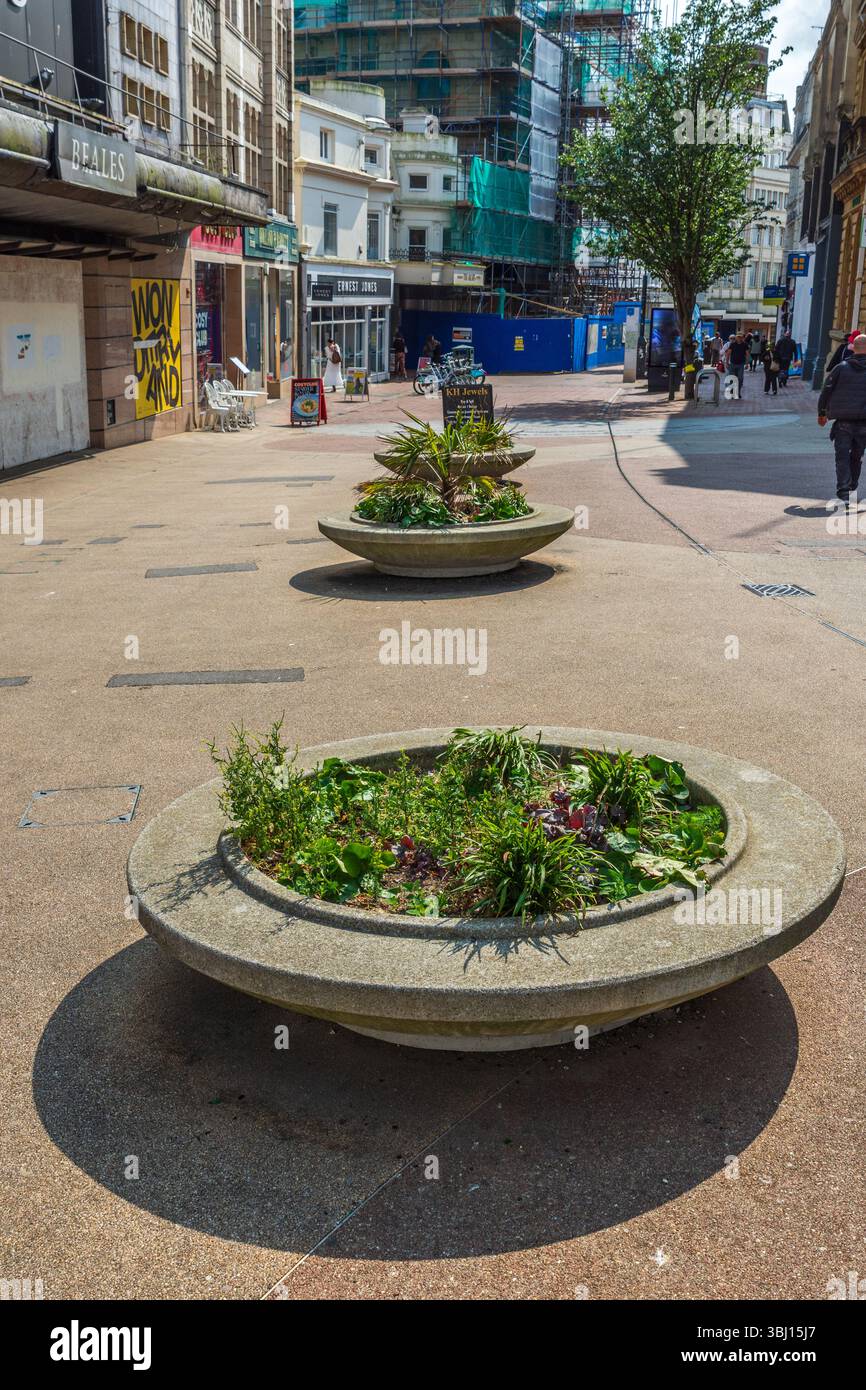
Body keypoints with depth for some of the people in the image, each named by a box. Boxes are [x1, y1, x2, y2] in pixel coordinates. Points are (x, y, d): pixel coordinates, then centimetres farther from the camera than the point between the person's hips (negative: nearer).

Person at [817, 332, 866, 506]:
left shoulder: (841, 368, -2)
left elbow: (826, 391, 2)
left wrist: (822, 413, 14)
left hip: (843, 421, -1)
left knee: (842, 457, 1)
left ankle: (843, 493, -10)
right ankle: (852, 490, 26)